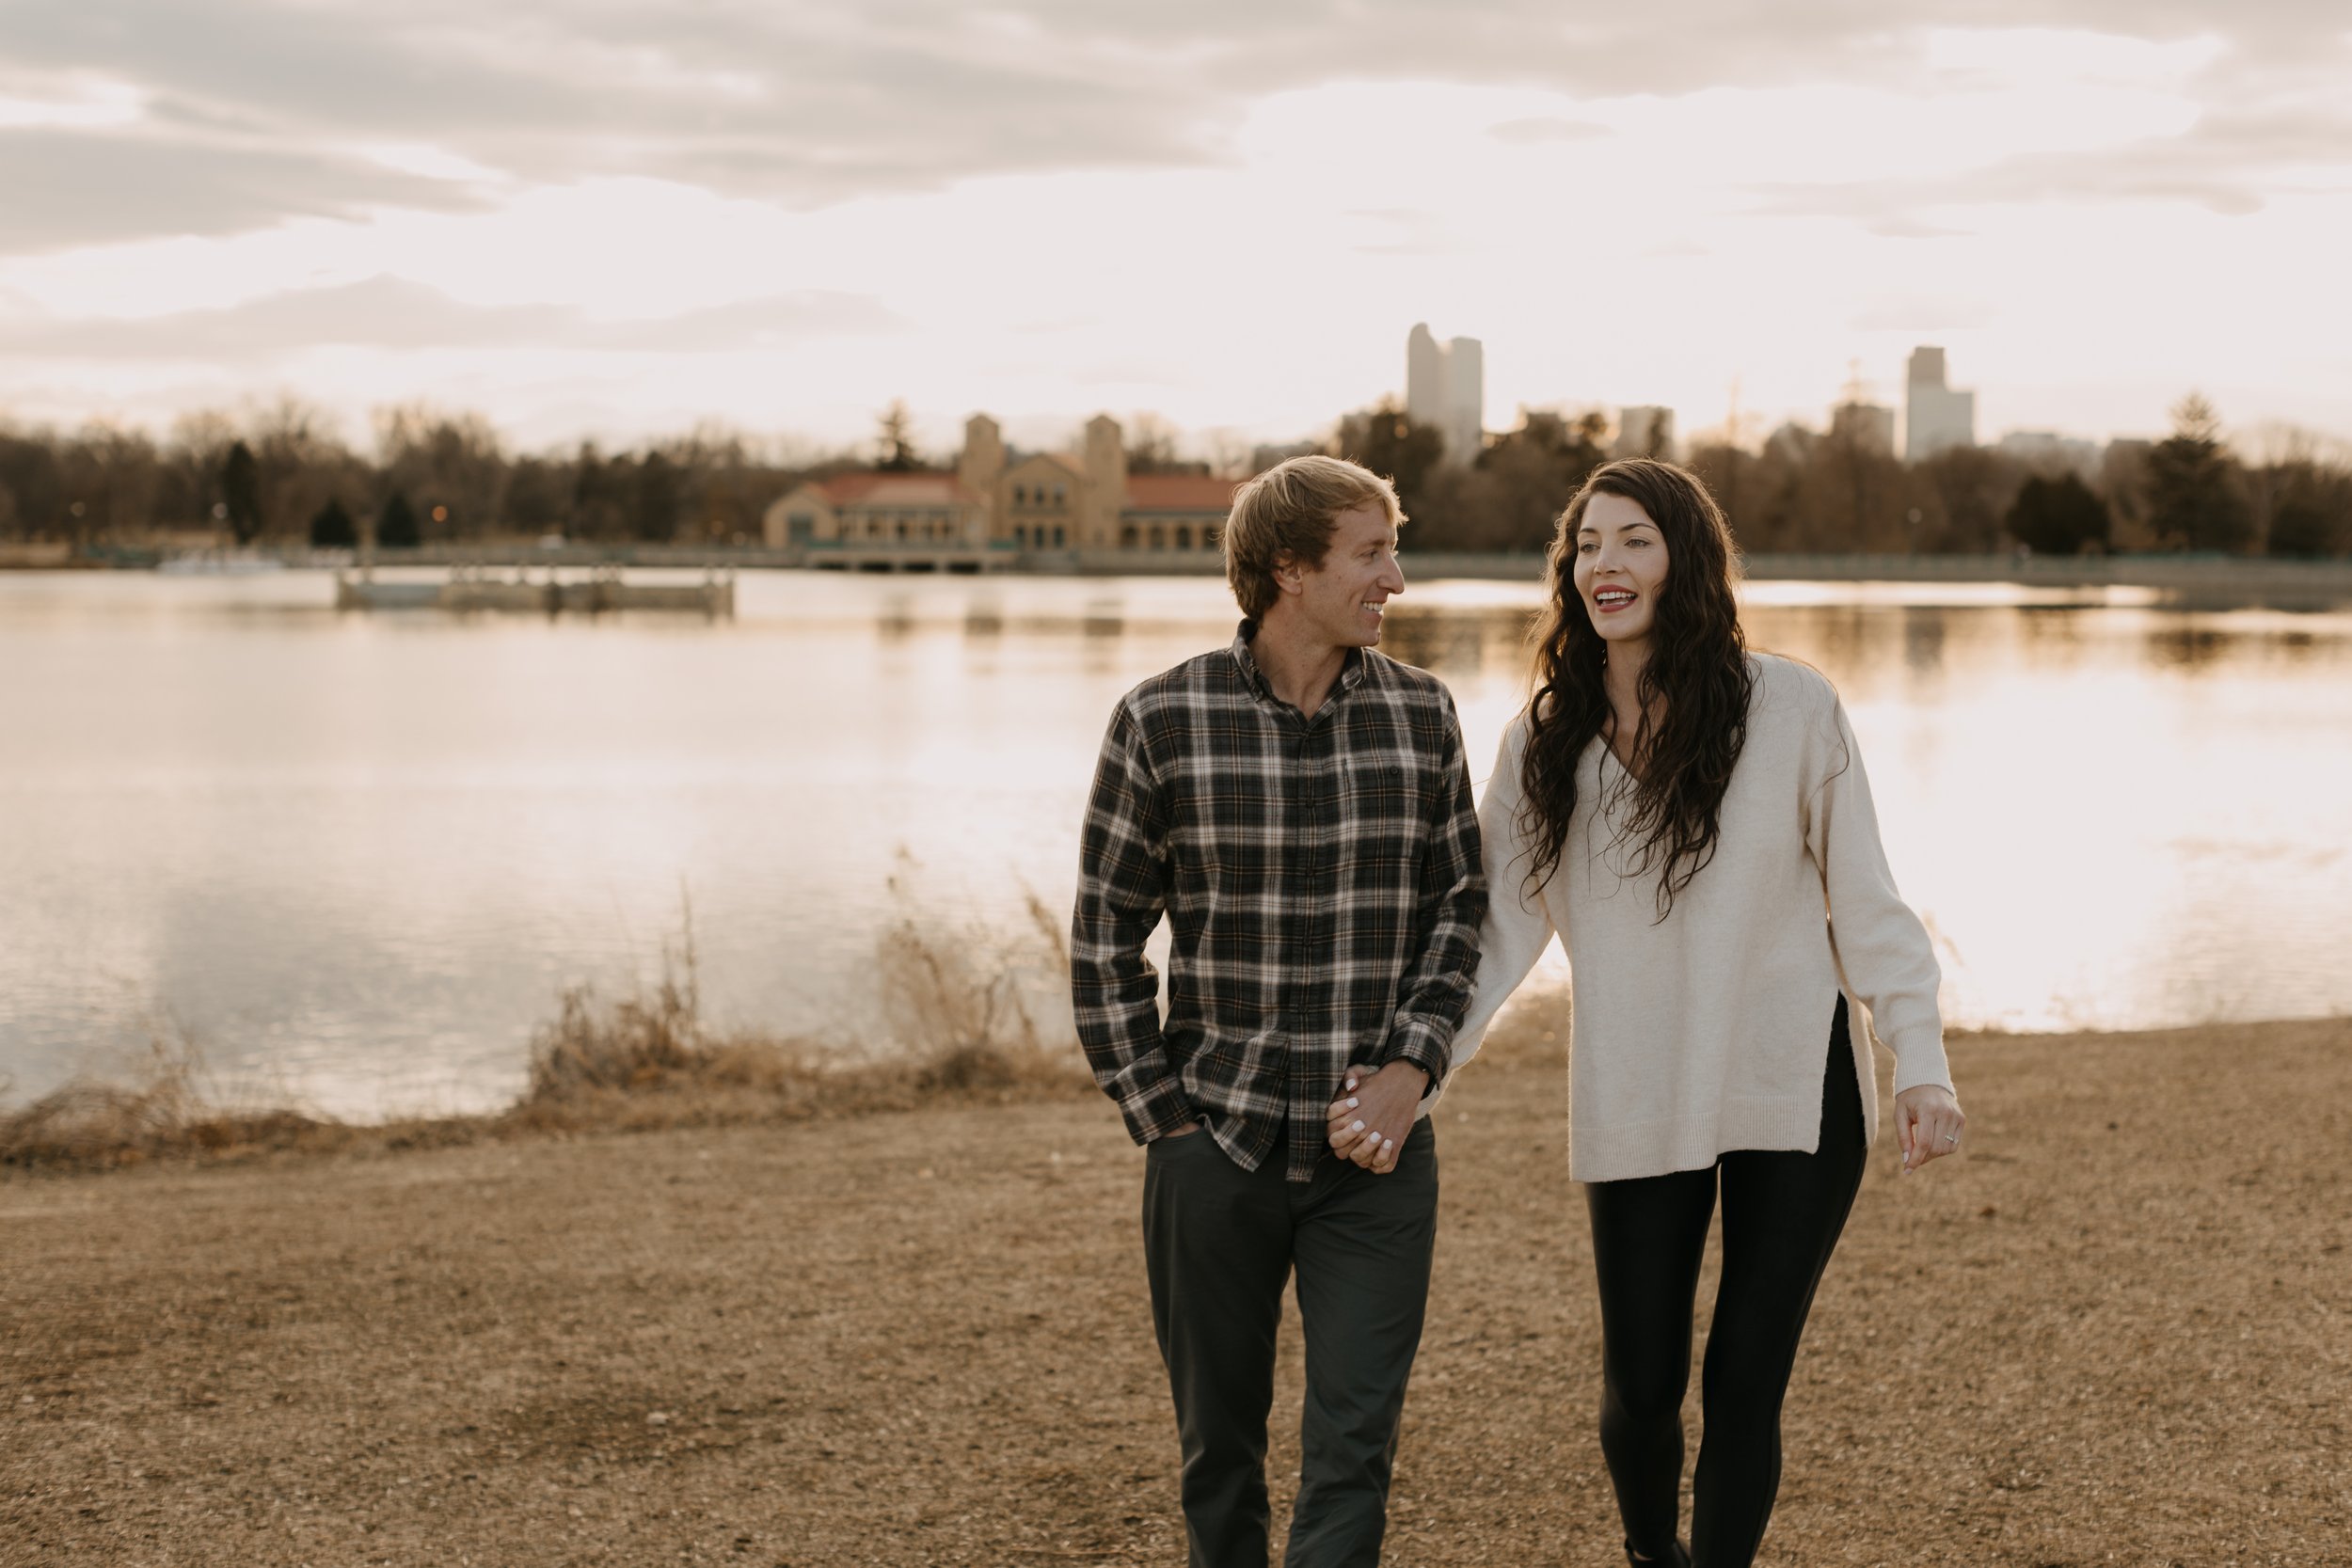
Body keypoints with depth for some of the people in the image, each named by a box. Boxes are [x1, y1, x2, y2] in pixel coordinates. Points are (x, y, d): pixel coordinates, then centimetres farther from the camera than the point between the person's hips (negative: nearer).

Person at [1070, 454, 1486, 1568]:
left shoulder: (1421, 714, 2)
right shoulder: (1160, 722, -6)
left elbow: (1459, 903, 8)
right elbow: (1105, 941, 0)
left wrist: (1414, 1064, -6)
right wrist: (1159, 1117, -4)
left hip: (1375, 1152, 1)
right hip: (1214, 1146, -1)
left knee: (1353, 1445, -3)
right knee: (1219, 1444, 12)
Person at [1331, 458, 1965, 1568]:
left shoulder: (1791, 708, -6)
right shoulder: (1544, 743, 0)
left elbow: (1864, 900, -1)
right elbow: (1496, 931, 0)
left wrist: (1921, 1062, -9)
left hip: (1795, 1095, -2)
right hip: (1634, 1111, 2)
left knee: (1744, 1384, 0)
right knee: (1641, 1387, 7)